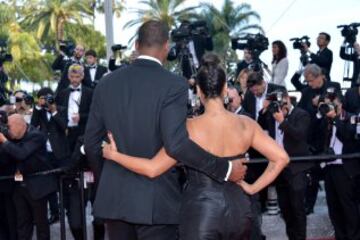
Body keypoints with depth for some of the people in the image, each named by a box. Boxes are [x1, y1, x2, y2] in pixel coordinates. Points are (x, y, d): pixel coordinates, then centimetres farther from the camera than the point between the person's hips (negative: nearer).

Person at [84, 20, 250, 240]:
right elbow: (176, 144, -24)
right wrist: (225, 169, -17)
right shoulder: (174, 85, -12)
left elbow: (92, 143, 8)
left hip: (114, 197, 5)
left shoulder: (107, 83, 4)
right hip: (156, 200, -5)